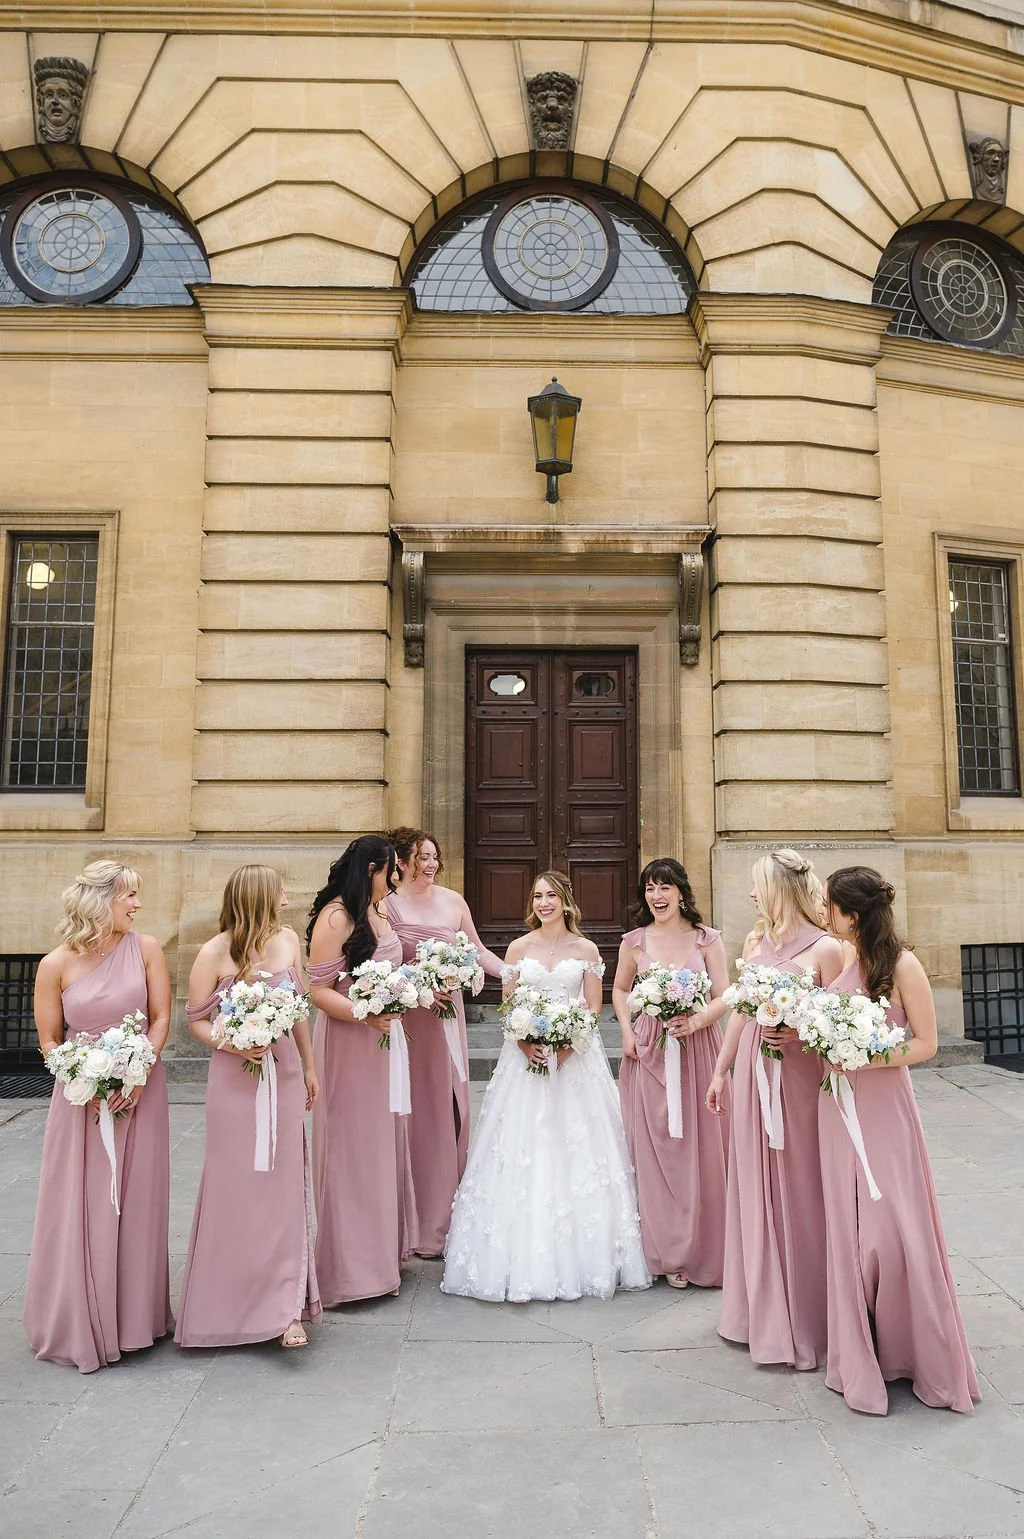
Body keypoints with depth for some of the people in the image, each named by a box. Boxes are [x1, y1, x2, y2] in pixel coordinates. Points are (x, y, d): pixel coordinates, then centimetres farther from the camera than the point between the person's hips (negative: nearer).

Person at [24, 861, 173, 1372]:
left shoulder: (145, 949, -5)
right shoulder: (56, 965, -7)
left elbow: (161, 1018, -2)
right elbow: (49, 1040, -1)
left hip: (140, 1089, 1)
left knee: (135, 1205, 9)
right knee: (80, 1209, 6)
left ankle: (133, 1316, 27)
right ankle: (78, 1324, 25)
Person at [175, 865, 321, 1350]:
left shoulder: (288, 939, 2)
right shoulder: (215, 954, -11)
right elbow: (197, 1021, -5)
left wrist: (309, 1067, 17)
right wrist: (235, 1045, -22)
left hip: (285, 1074, 4)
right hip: (236, 1080, -3)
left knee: (284, 1186, 5)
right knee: (237, 1188, 5)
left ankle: (286, 1307, 13)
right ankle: (232, 1302, 24)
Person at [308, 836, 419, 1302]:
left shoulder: (379, 910, 9)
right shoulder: (334, 917, -16)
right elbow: (318, 991, -19)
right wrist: (365, 1016, -29)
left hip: (382, 1040, 8)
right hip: (347, 1045, -8)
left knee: (384, 1139, 15)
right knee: (350, 1148, 2)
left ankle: (382, 1250, 31)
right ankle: (350, 1265, 17)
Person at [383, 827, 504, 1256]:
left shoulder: (452, 901, 7)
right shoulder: (386, 905, -5)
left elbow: (478, 951, 15)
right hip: (405, 1019, -4)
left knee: (450, 1107, 7)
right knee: (413, 1112, -1)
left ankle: (444, 1215, 22)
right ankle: (417, 1225, 10)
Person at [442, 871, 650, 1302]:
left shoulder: (586, 950, 4)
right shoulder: (519, 948, 5)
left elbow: (593, 1008, 2)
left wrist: (569, 1044, -13)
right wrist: (525, 1042, -12)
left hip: (575, 1057, 0)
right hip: (527, 1054, 1)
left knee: (576, 1149, 1)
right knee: (522, 1152, -1)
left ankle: (579, 1259, 14)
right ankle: (523, 1262, 10)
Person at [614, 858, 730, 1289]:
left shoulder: (707, 940, 1)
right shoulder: (634, 942, 4)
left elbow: (724, 997, 0)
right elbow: (620, 989, 17)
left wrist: (696, 1021, -17)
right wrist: (627, 1032, 2)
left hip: (697, 1049, -1)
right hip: (649, 1053, 1)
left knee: (702, 1148, 2)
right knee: (655, 1149, 3)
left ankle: (704, 1250, 18)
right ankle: (669, 1252, 17)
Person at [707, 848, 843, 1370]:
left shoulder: (824, 948, -11)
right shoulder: (755, 940, 8)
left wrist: (798, 1035, -25)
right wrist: (720, 1072, 15)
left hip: (798, 1079, -6)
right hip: (751, 1077, 6)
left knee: (798, 1193, 4)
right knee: (754, 1192, 14)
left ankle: (803, 1322, 20)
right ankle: (762, 1311, 31)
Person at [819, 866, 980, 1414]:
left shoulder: (902, 965, -12)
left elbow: (925, 1044, -10)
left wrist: (864, 1058, -21)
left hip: (883, 1107, -5)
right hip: (837, 1107, 5)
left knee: (891, 1229, 0)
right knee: (847, 1229, 10)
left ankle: (924, 1356, 21)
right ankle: (858, 1355, 25)